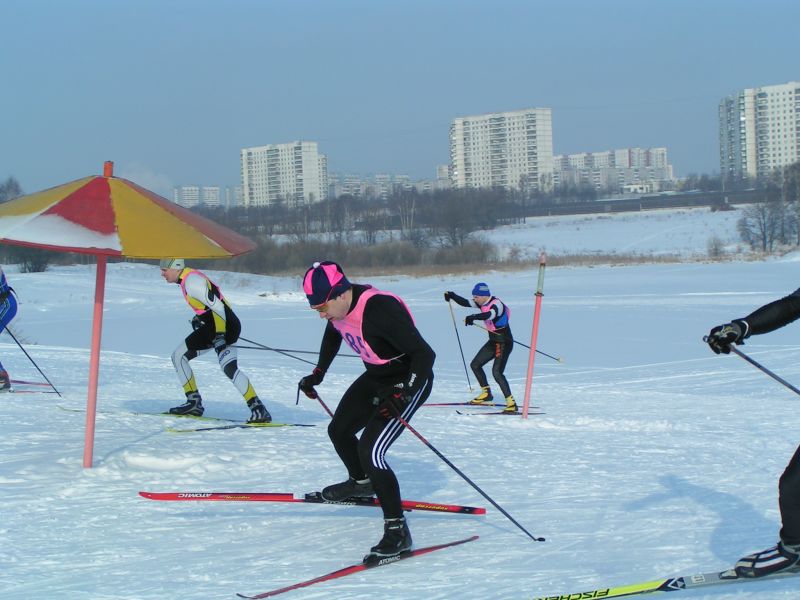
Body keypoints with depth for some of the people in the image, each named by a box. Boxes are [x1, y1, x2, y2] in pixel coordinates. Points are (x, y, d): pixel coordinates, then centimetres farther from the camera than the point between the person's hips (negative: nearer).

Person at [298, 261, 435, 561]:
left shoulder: (379, 309, -35)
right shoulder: (339, 307, -9)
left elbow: (425, 354, -34)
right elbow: (332, 336, 18)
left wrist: (403, 396, -42)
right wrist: (318, 373, 15)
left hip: (409, 381, -9)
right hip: (375, 378, 9)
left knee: (369, 450, -21)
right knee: (339, 431, 22)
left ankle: (398, 533, -14)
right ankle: (361, 482, 52)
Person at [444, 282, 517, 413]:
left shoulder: (497, 304, -21)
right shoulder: (483, 303, 5)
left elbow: (489, 315, -42)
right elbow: (465, 303, 11)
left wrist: (473, 318, -54)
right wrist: (452, 296, -2)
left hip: (504, 342, -10)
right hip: (493, 342, 10)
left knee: (497, 372, -21)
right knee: (475, 365, 15)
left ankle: (511, 404, -20)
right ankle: (486, 394, 30)